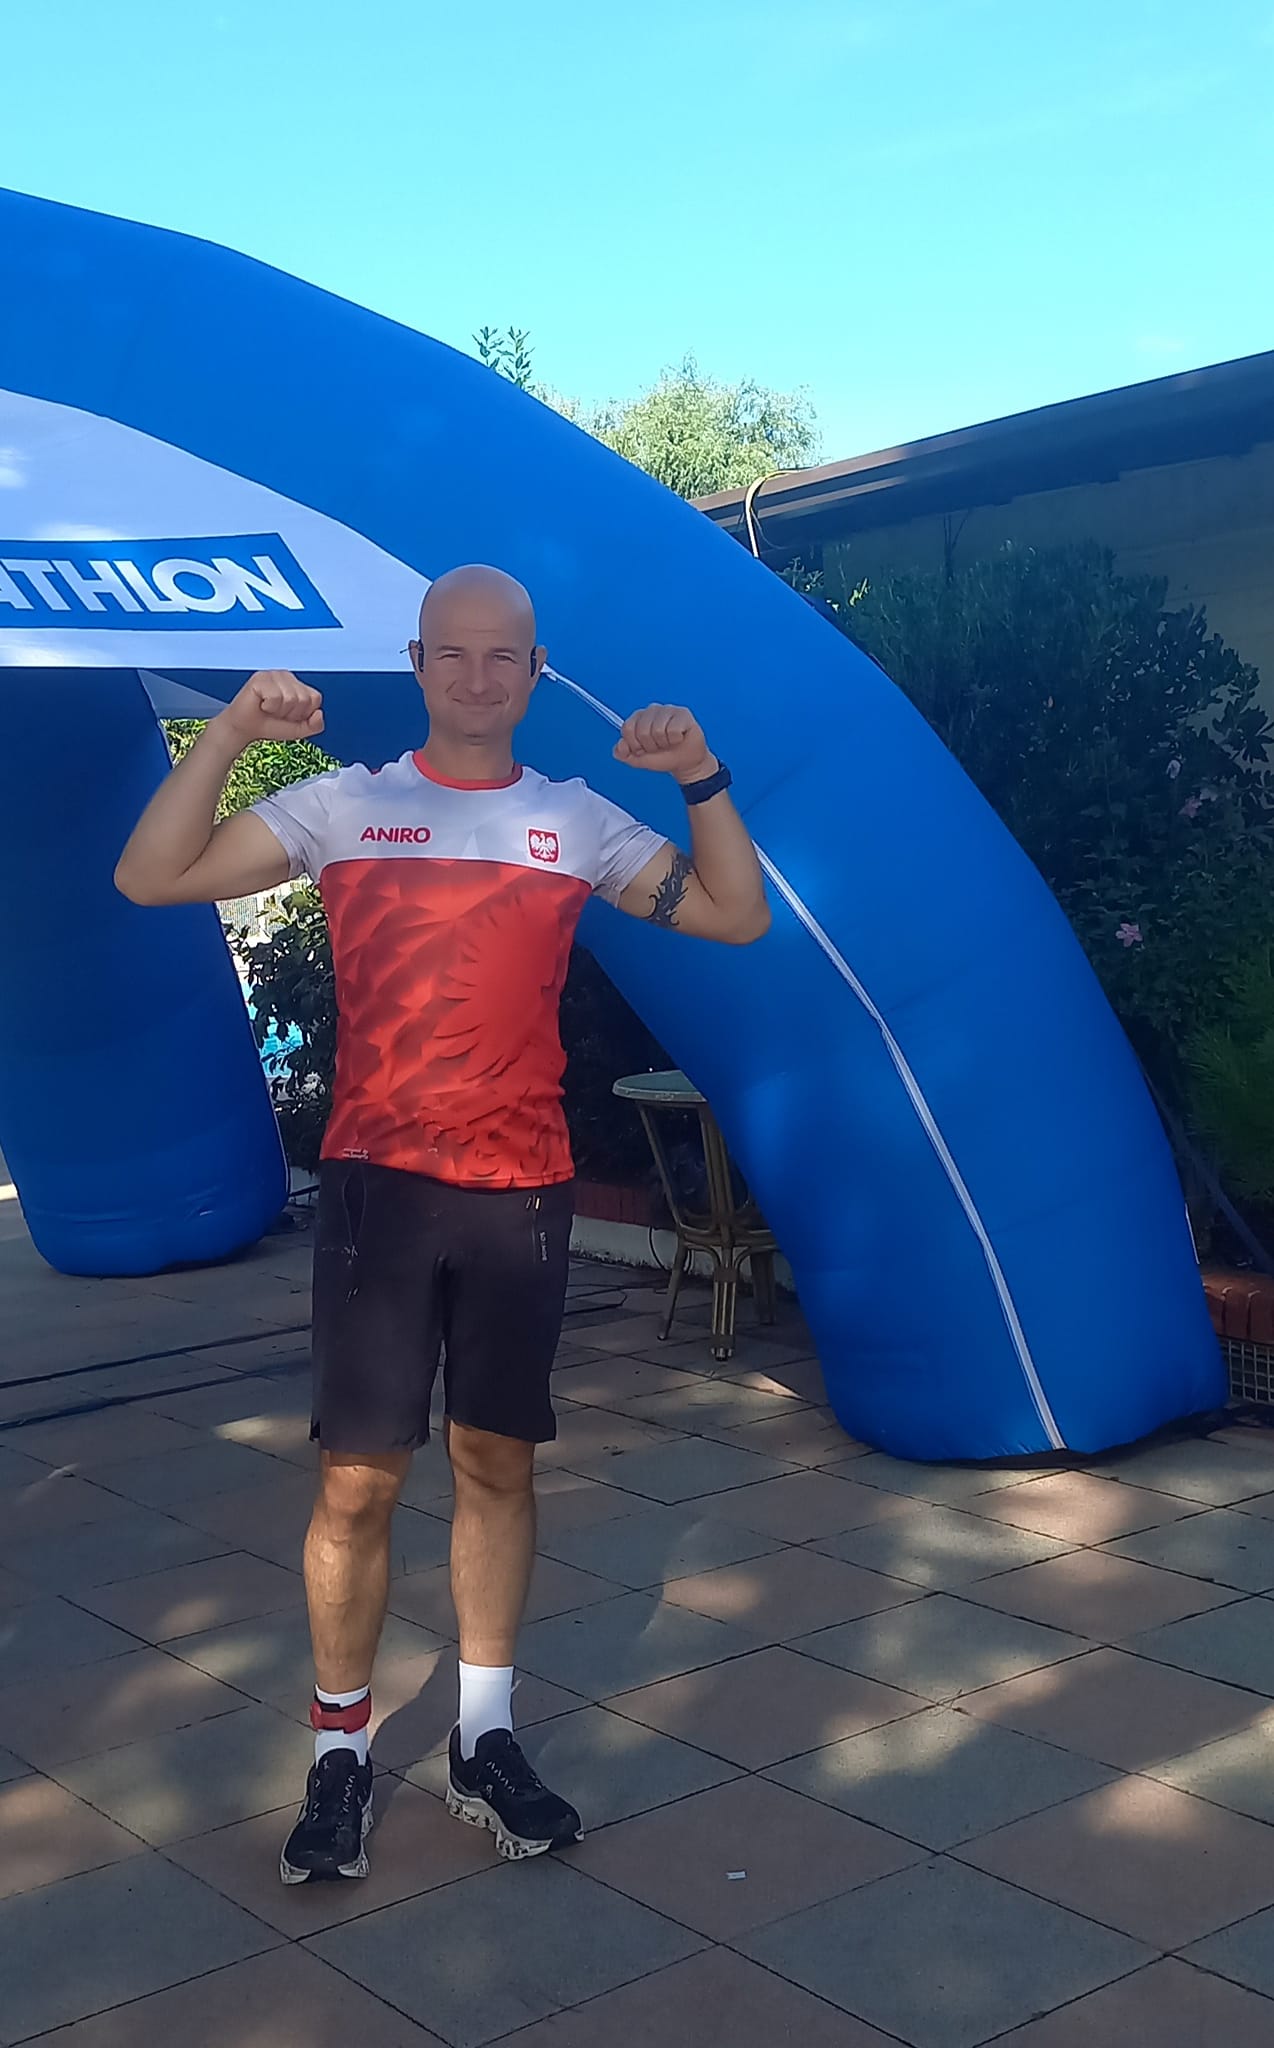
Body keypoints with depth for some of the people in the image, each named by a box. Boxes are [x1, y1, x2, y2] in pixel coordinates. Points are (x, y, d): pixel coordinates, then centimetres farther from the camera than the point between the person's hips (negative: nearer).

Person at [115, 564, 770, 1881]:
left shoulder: (578, 822, 7)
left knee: (498, 1461, 10)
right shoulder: (344, 808, 2)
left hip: (520, 1191, 2)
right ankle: (339, 1757, 17)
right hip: (379, 1181, -2)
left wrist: (702, 778, -8)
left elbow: (736, 917, 4)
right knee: (358, 1476, 0)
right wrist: (230, 733, -13)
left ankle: (484, 1745, 24)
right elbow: (150, 877, -4)